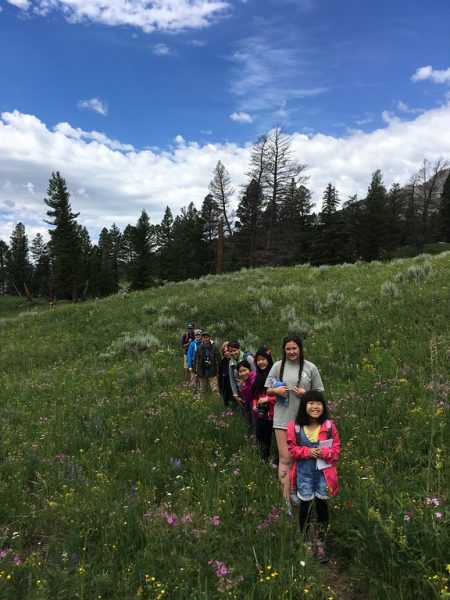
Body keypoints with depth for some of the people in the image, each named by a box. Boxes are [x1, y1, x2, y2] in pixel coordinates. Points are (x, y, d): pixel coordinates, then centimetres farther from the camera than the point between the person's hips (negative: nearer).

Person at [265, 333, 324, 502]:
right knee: (285, 458, -2)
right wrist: (276, 390, -13)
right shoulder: (278, 366, 2)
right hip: (283, 418, -1)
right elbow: (268, 390, 8)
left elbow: (319, 393, 5)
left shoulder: (310, 368, 0)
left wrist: (306, 395, -13)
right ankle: (286, 499, 3)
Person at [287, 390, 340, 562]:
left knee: (322, 504, 10)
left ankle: (320, 543, 28)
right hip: (304, 472, 0)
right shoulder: (294, 426, -11)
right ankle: (306, 542, 30)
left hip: (323, 471, 1)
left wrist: (324, 452, -19)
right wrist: (307, 451, -17)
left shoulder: (329, 426, -8)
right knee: (305, 505, 10)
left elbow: (337, 448, -1)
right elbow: (291, 448, -3)